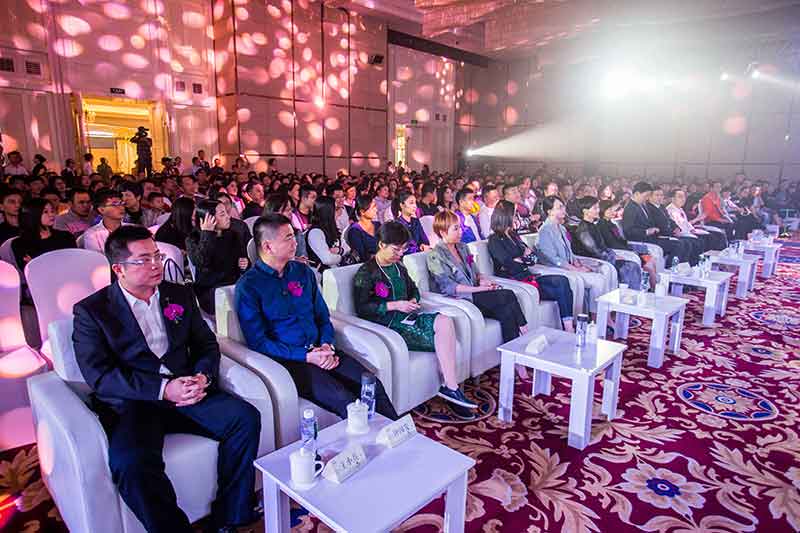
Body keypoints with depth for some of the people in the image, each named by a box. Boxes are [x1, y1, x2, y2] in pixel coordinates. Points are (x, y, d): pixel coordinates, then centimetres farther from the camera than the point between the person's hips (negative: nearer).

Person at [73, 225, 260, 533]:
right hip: (131, 403, -3)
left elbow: (207, 344, 14)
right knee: (130, 462, -33)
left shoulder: (180, 296, 14)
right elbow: (98, 375, -8)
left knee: (246, 418, -19)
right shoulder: (91, 311, 1)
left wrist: (203, 376, -10)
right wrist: (162, 389, -19)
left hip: (186, 391, 4)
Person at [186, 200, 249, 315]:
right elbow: (200, 262, -18)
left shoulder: (233, 236, 13)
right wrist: (206, 233, -16)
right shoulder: (193, 239, 2)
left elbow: (244, 259, 23)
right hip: (209, 291, -4)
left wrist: (245, 265, -1)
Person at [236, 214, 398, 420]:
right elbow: (257, 342, -8)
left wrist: (326, 345, -3)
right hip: (287, 360, -5)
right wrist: (306, 356, -15)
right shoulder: (248, 286, -4)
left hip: (319, 350, 5)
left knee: (373, 387, -16)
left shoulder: (303, 272, 13)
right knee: (345, 401, -27)